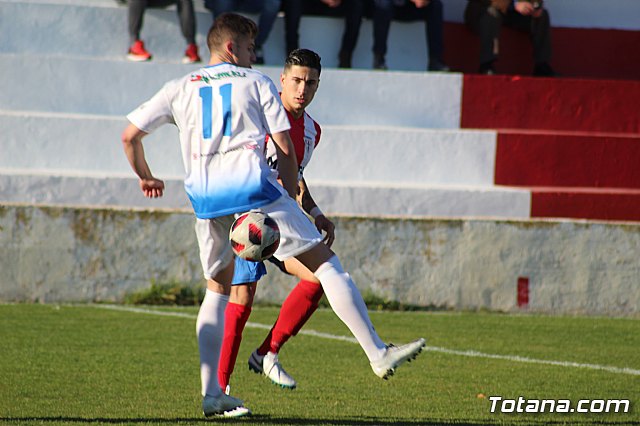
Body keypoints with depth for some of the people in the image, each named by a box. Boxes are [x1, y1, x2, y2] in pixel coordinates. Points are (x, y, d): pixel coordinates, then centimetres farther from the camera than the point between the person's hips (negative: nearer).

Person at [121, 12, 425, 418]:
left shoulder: (180, 89, 19)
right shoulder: (257, 82, 11)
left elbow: (130, 135, 18)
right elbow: (286, 150, 5)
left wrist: (146, 177, 35)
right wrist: (290, 199, 17)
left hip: (206, 201, 4)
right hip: (255, 190, -4)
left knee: (217, 289, 19)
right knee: (326, 263, 3)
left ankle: (211, 393, 10)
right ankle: (378, 353, -3)